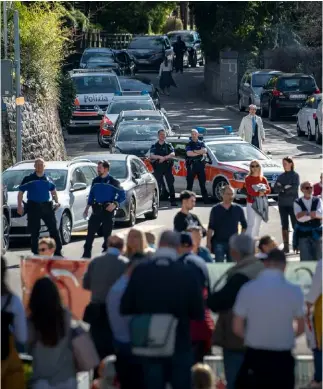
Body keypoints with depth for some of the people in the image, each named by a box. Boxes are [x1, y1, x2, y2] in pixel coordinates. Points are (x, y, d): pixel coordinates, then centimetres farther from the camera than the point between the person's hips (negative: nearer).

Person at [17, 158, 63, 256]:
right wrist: (20, 206, -8)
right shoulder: (28, 179, 0)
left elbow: (53, 191, 26)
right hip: (33, 207, -3)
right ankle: (36, 253, 8)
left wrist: (57, 202, 16)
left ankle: (58, 252, 5)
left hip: (46, 206, 3)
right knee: (34, 232, 1)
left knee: (54, 229, -1)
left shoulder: (47, 179, 10)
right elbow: (21, 192, 1)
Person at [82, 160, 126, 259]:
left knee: (107, 233, 1)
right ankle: (86, 253, 0)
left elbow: (122, 195, -5)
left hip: (108, 210, -4)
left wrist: (115, 204, -19)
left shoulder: (113, 182, -6)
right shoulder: (95, 181, 9)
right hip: (96, 209, 4)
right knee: (90, 232, -3)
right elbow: (91, 195, 18)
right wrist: (87, 208, 12)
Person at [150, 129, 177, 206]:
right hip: (158, 167, 0)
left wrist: (164, 158, -16)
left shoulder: (169, 145, 12)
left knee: (170, 184, -4)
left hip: (167, 166, 0)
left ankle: (173, 201, -5)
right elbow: (151, 156, -2)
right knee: (158, 184, -3)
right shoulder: (154, 146, 12)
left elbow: (172, 154, -3)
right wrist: (160, 157, -17)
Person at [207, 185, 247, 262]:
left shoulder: (238, 209, 3)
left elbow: (244, 225, 13)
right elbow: (210, 228, 0)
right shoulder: (216, 209, -1)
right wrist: (208, 242, -5)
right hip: (219, 242, -2)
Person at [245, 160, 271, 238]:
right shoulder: (248, 179, -2)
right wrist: (258, 193, -23)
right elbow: (250, 191, -15)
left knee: (257, 224, 9)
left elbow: (268, 190, -2)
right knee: (251, 224, -12)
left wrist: (263, 191, -22)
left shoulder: (263, 179, 10)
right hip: (251, 204, -5)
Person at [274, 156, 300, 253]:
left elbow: (295, 188, -14)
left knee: (295, 225, -4)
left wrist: (282, 188, -7)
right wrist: (286, 188, -14)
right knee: (284, 225, 6)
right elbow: (275, 188, 1)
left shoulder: (295, 175, -2)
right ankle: (286, 246, 9)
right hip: (282, 204, 4)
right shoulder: (281, 176, 10)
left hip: (293, 204, -4)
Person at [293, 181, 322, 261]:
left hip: (317, 234, 2)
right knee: (306, 260, -4)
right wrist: (313, 215, -13)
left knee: (319, 259, 3)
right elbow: (299, 218, -14)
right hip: (303, 234, -2)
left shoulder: (317, 201, 7)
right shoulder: (297, 203, 1)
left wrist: (305, 213, -17)